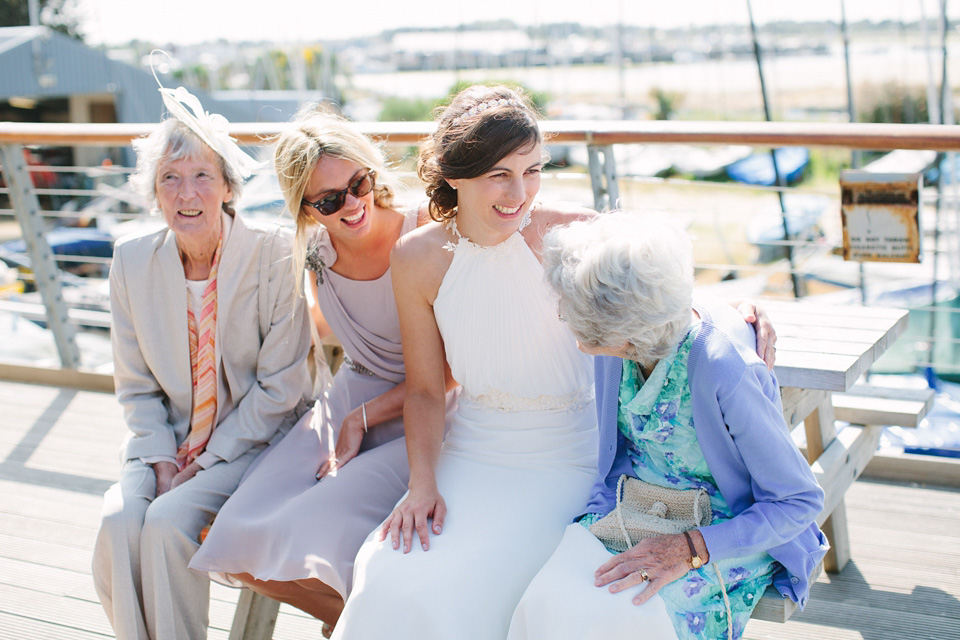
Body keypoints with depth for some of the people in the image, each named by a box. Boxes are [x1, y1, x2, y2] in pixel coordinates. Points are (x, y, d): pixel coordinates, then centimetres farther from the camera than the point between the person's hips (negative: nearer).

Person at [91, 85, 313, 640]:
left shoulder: (273, 254, -13)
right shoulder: (133, 261, -1)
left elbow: (279, 386, -11)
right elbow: (136, 385, 7)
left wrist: (206, 460, -13)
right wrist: (162, 458, -7)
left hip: (255, 439, -4)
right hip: (167, 441, 4)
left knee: (169, 521, -26)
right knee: (120, 521, -23)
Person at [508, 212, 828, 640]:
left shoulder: (723, 372, -26)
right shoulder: (615, 347, -6)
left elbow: (800, 502, -17)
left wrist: (687, 551, -26)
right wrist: (599, 515, -5)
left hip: (723, 538, -5)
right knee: (549, 600, -24)